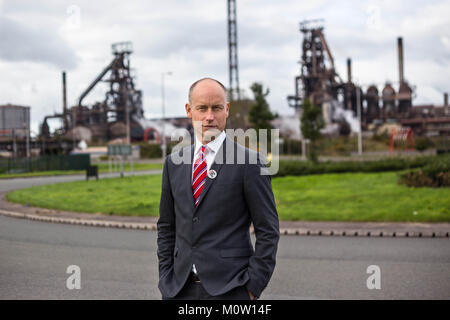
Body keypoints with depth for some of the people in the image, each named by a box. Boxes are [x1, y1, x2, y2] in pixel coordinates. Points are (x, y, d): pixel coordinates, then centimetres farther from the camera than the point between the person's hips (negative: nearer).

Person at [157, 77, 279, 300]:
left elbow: (268, 231, -4)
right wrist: (166, 278, 8)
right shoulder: (174, 163, 10)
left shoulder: (249, 162, -5)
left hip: (229, 289, -4)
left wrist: (253, 286, -8)